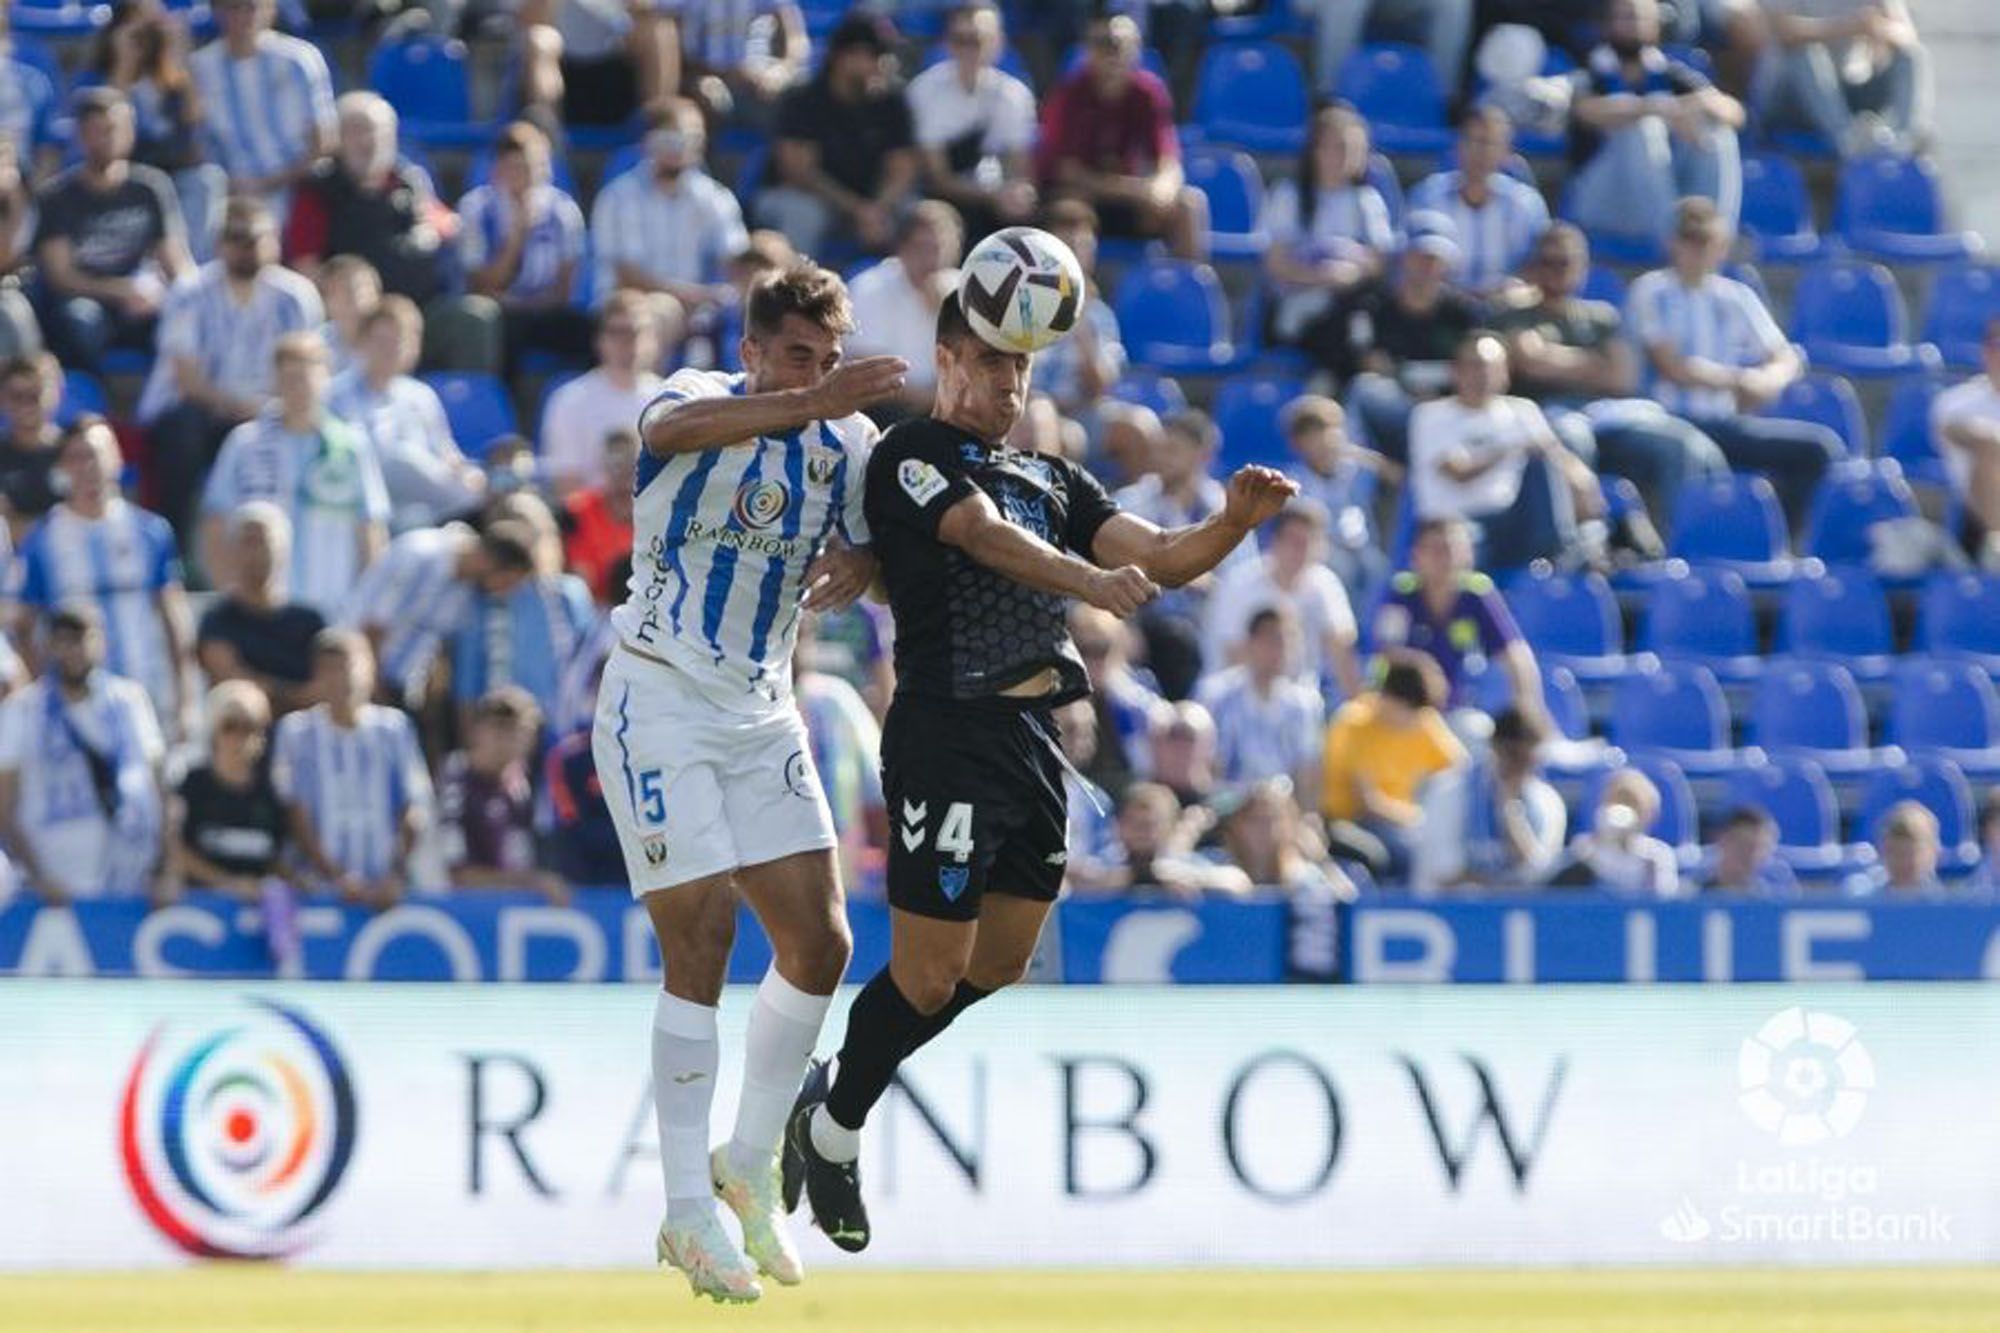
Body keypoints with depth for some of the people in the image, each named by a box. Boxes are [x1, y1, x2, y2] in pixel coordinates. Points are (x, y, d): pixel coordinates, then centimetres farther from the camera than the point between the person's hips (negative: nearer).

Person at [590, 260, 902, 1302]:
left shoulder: (846, 443, 6)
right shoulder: (699, 398, -10)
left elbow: (876, 552, 12)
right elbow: (680, 425, -35)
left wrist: (859, 568, -13)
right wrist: (814, 404, -50)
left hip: (760, 713, 6)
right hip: (661, 702, -6)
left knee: (818, 944, 1)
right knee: (702, 946, -11)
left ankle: (750, 1167, 20)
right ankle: (689, 1210, -4)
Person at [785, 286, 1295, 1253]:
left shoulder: (1054, 481, 21)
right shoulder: (911, 457, -3)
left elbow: (1160, 558, 12)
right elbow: (987, 537, -22)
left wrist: (1235, 521, -9)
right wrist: (1090, 581, -38)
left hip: (1035, 739, 8)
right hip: (947, 733, -8)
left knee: (998, 972, 12)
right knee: (930, 974, -5)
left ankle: (834, 1102, 29)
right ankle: (832, 1131, 16)